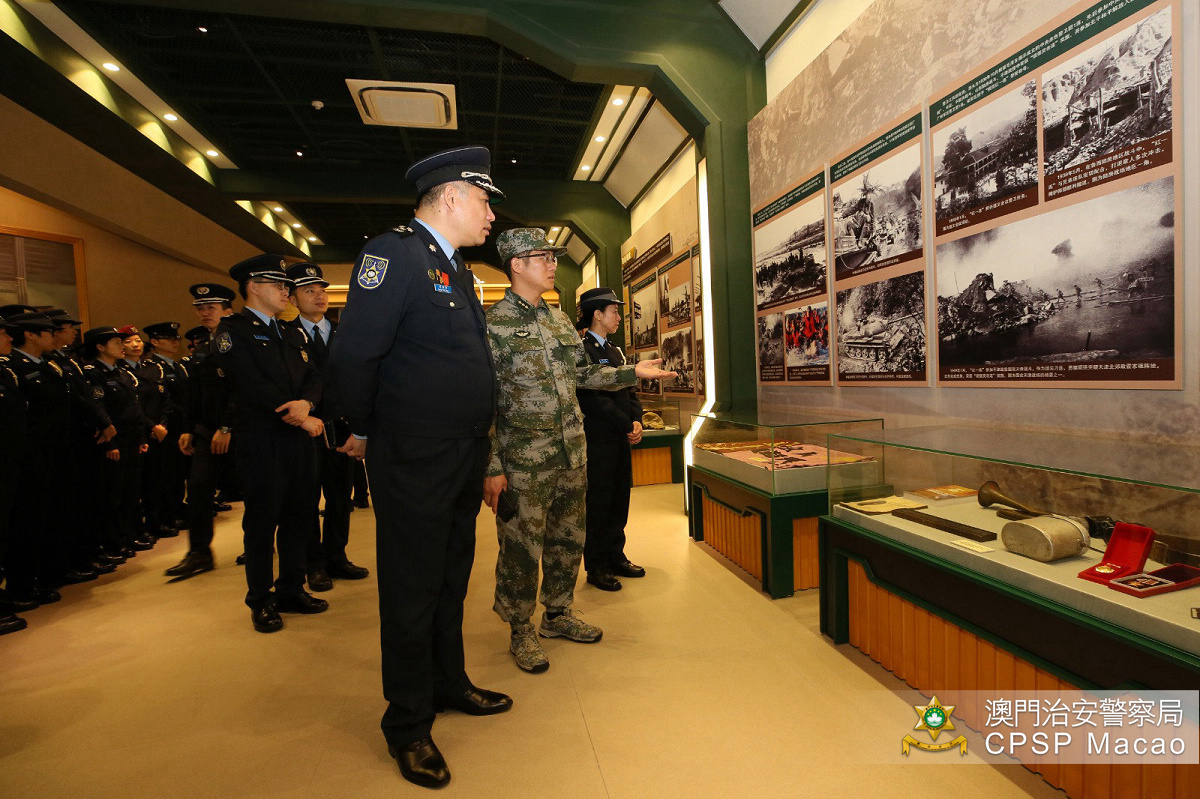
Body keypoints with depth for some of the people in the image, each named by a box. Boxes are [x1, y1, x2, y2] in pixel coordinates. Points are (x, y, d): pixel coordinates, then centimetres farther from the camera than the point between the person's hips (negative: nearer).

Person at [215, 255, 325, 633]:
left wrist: (305, 403, -14)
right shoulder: (232, 330, -3)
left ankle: (292, 591, 24)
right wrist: (303, 419, -13)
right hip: (260, 440, -6)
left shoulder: (292, 335, 18)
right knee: (262, 520, 4)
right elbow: (253, 386, -15)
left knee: (295, 516, 11)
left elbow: (313, 377, 9)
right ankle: (261, 602, 18)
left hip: (298, 438, 6)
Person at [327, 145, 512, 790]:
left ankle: (448, 682, 42)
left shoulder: (456, 269, 15)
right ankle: (408, 726, 27)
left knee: (452, 579, 21)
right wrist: (366, 430, -6)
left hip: (464, 458, 9)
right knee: (411, 590, 7)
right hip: (414, 463, -9)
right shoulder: (394, 252, -14)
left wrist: (480, 442, 16)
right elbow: (353, 355, -20)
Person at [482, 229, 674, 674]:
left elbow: (583, 374, 19)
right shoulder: (494, 324, -9)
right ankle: (521, 631, 24)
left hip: (571, 453, 7)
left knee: (568, 538, 16)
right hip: (523, 460, -7)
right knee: (522, 547, 4)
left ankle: (558, 614, 36)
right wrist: (492, 468, -15)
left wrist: (633, 373, 10)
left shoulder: (560, 320, 12)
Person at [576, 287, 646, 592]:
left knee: (619, 502, 14)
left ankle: (616, 558, 28)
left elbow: (629, 390, 16)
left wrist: (637, 421, -2)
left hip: (621, 440, 8)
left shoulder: (615, 351, 17)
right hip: (598, 440, -8)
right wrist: (627, 426, -14)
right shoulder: (581, 349, -12)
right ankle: (596, 567, 16)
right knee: (597, 505, 2)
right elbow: (593, 397, -18)